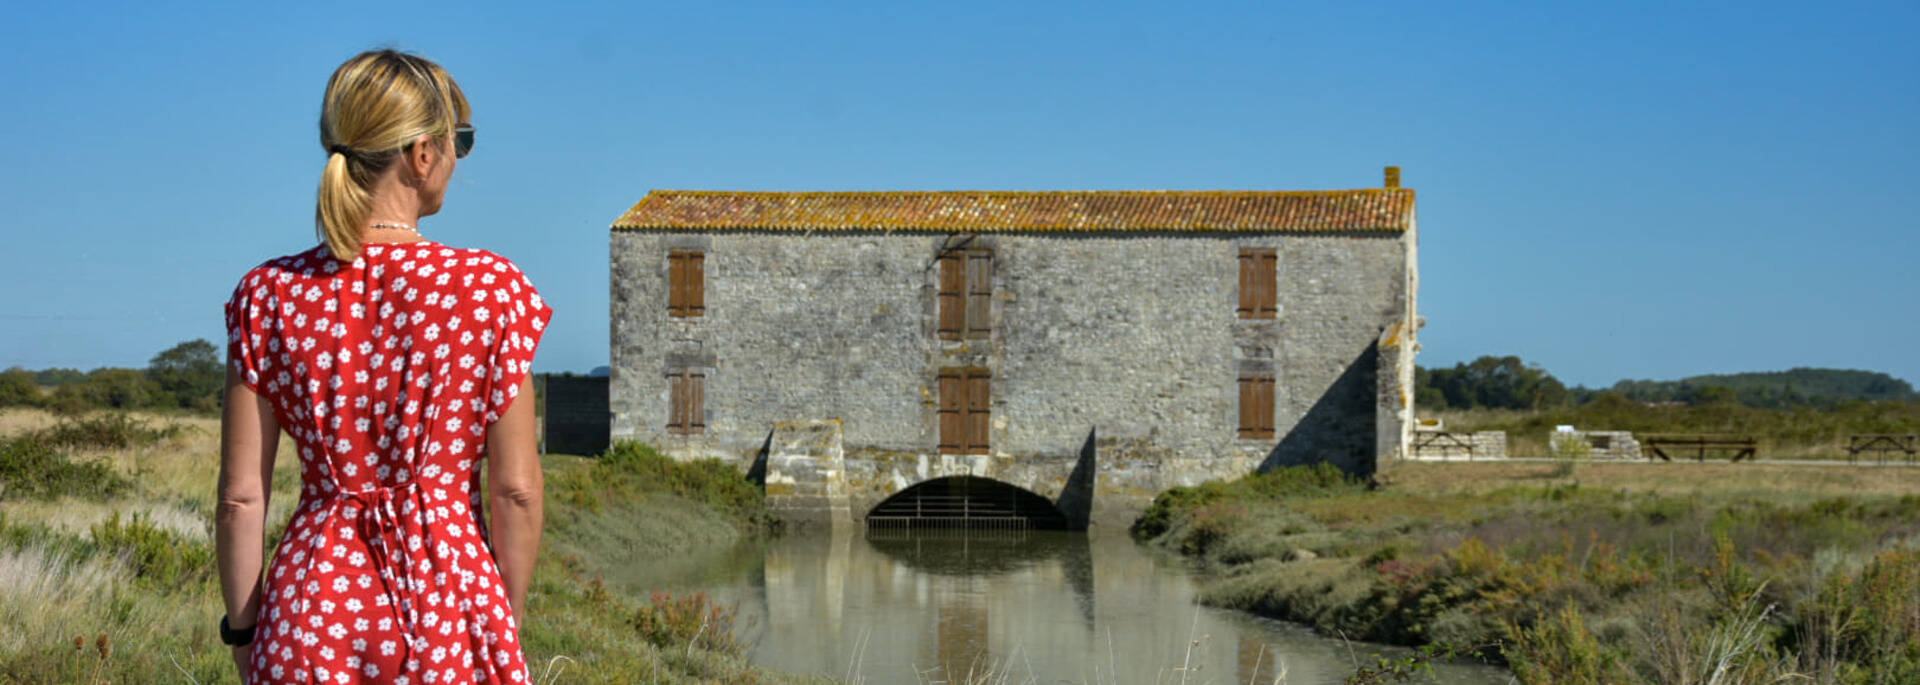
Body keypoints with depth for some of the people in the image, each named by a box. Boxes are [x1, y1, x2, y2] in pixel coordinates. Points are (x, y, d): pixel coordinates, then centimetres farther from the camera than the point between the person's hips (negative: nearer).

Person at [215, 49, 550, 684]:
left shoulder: (268, 296, -2)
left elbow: (241, 497, -1)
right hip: (451, 607, -2)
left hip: (311, 608, 2)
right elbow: (516, 489, -6)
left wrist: (242, 628, 10)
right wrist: (507, 622, 7)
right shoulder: (491, 286, -7)